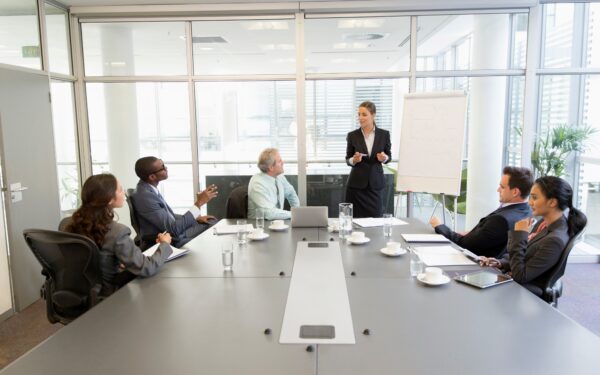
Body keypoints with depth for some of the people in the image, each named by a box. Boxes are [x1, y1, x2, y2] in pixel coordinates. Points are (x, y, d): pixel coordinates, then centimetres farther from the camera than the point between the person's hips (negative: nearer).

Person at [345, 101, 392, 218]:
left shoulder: (384, 134, 0)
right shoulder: (352, 135, -1)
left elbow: (389, 157, 9)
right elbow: (348, 159, 5)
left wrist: (384, 158, -13)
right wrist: (354, 160, -16)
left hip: (376, 183, 1)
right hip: (356, 183, 0)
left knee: (376, 217, 1)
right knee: (355, 218, -2)